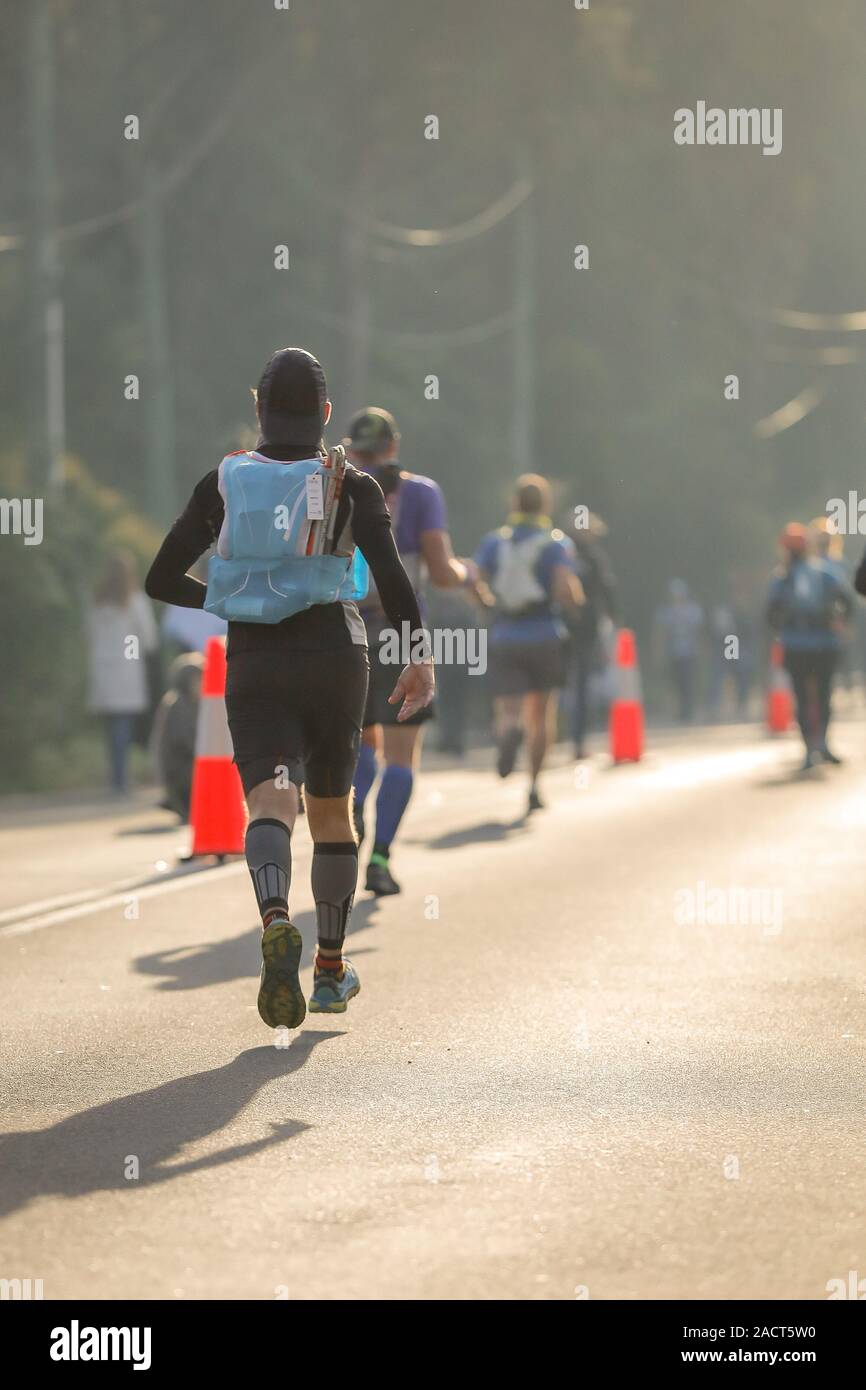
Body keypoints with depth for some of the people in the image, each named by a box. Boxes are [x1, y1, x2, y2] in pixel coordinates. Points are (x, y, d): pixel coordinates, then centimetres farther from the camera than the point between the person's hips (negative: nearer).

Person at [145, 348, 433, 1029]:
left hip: (253, 665, 0)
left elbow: (162, 580, 9)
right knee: (332, 809, 18)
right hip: (335, 655, 0)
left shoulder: (224, 483, 8)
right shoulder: (352, 485, 2)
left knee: (271, 801, -15)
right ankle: (332, 970, 26)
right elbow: (390, 570, -13)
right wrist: (419, 654, -13)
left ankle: (277, 922, -46)